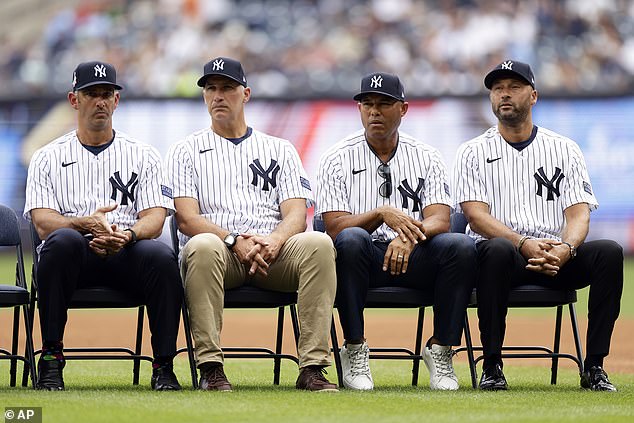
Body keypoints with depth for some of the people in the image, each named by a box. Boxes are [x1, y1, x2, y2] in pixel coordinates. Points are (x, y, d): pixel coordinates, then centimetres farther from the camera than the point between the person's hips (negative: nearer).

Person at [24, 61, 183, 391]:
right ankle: (51, 359, -29)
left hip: (127, 252, 1)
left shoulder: (142, 155, 18)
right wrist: (85, 224, -22)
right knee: (63, 240, -37)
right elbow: (42, 221, 0)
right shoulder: (48, 158, 15)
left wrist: (127, 234, -20)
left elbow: (155, 218, 5)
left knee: (162, 256, -33)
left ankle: (164, 366, -25)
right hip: (75, 256, -1)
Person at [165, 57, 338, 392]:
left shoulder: (279, 150, 21)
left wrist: (274, 241, -17)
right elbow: (186, 217, 1)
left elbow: (296, 214, 7)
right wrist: (234, 240, -18)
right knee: (202, 245, -38)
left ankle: (312, 367, -34)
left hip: (275, 252, 2)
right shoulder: (187, 151, 16)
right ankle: (211, 369, -38)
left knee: (318, 243, -30)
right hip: (220, 252, -2)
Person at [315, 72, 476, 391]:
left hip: (414, 257, 2)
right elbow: (335, 227, -8)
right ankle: (354, 352, -25)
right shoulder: (338, 159, 3)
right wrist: (382, 214, -26)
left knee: (461, 246, -27)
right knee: (351, 240, -37)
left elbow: (440, 220, -4)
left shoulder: (425, 157, 9)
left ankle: (440, 350, -18)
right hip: (363, 258, -2)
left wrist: (411, 234, -27)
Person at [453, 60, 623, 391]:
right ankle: (491, 367, -31)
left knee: (609, 252, -26)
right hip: (506, 255, -2)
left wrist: (565, 248, -20)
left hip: (557, 256, 2)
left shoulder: (564, 149, 15)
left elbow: (579, 212, 4)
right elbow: (476, 214, -4)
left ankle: (594, 367, -25)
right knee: (498, 250, -38)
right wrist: (524, 244, -22)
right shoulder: (474, 152, 10)